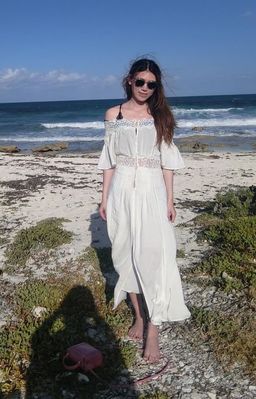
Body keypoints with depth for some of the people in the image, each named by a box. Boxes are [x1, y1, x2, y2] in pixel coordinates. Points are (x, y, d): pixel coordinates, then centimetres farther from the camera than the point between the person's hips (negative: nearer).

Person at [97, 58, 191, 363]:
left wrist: (170, 200, 0)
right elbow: (109, 160, 8)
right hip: (122, 191, 2)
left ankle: (153, 329, 1)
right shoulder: (113, 115, 7)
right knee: (126, 255, 8)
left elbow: (167, 161, 5)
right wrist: (104, 198, 5)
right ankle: (139, 315, 26)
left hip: (151, 192, -2)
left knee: (152, 257, -8)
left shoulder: (160, 116, 5)